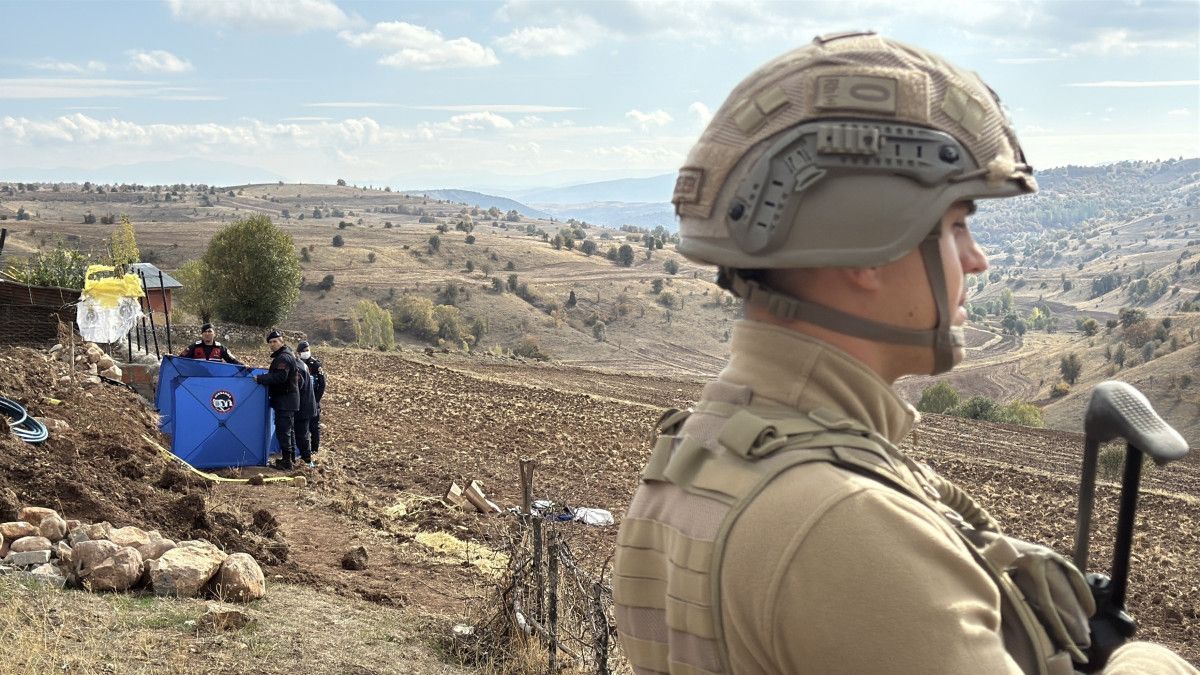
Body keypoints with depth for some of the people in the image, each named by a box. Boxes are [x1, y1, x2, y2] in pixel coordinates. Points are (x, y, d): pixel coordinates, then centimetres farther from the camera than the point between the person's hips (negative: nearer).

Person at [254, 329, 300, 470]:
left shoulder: (283, 358, -17)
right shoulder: (289, 355, 17)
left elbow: (279, 377, -29)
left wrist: (260, 378, -21)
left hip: (284, 400, -11)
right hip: (290, 399, 11)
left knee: (283, 430, -10)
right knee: (289, 430, 17)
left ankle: (287, 461, -10)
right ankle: (291, 459, 25)